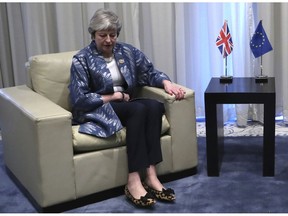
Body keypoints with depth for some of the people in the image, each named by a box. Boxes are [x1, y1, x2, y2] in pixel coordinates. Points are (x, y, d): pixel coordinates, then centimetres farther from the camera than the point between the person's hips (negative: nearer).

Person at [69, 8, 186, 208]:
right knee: (139, 109, -33)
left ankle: (151, 175, -34)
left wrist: (167, 82, -13)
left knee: (154, 105, -28)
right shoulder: (81, 60, -6)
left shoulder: (128, 51, 8)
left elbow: (151, 73, 8)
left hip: (127, 106, 5)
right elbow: (79, 100, -13)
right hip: (97, 110, -5)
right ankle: (134, 180, -37)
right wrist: (114, 96, -12)